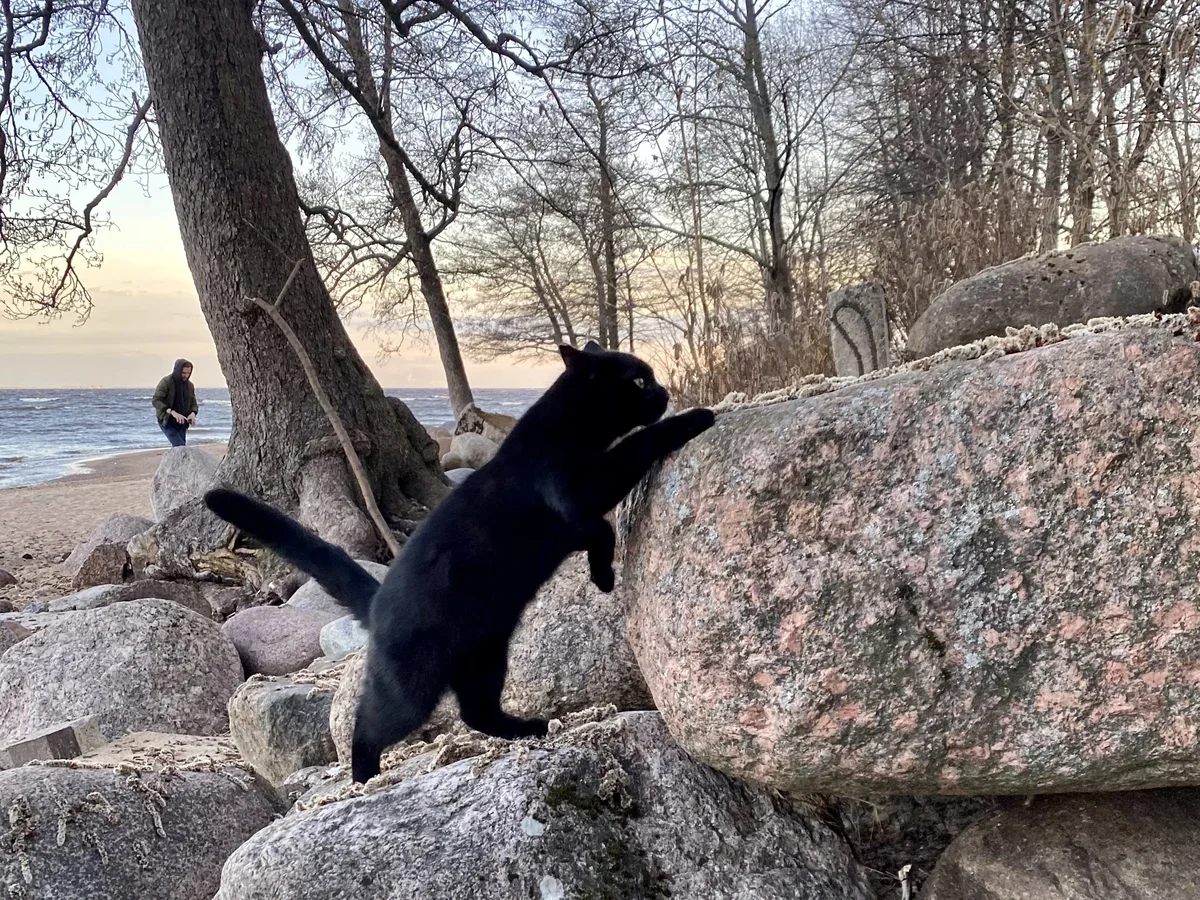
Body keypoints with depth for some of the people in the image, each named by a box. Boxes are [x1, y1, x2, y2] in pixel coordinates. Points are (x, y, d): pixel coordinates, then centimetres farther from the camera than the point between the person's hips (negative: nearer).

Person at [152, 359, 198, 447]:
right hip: (167, 421, -6)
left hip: (181, 423, 6)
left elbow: (193, 403, 14)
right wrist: (172, 412, -32)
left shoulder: (189, 385, 6)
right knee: (180, 447, -20)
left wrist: (193, 413, -11)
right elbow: (156, 400, -19)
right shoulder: (166, 382, -12)